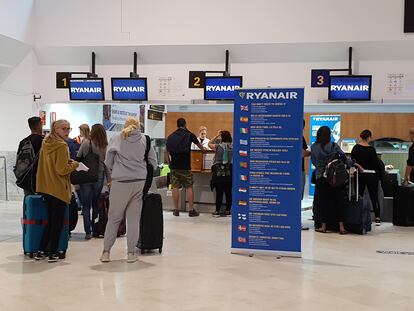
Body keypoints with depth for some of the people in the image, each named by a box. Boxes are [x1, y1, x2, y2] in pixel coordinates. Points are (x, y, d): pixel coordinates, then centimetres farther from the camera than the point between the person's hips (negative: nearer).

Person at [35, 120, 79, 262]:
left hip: (46, 188, 8)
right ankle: (53, 253, 6)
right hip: (58, 189, -8)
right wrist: (74, 164, -3)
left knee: (50, 220, 17)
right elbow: (62, 170, -19)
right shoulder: (62, 146, -15)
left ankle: (41, 250, 18)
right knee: (57, 222, 2)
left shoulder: (45, 143, 10)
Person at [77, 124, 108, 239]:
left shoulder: (86, 142, -7)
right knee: (96, 205, 14)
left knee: (86, 206, 6)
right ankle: (96, 230, 18)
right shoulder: (106, 147, -3)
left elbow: (78, 157, 0)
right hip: (99, 177, 2)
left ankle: (88, 232, 2)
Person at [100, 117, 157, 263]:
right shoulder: (144, 140, 6)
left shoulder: (116, 139, 4)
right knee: (134, 218, 7)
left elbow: (108, 162, 6)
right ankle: (131, 253, 10)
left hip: (120, 182, -1)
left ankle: (106, 251, 10)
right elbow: (153, 162, 9)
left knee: (114, 217, 8)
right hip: (139, 182, 1)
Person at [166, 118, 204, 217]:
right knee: (189, 187, 3)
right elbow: (198, 144, 21)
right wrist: (203, 149, 43)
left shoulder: (170, 137, 8)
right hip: (185, 166, -2)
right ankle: (191, 210, 4)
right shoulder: (189, 135, 2)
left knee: (175, 187, 5)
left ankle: (176, 210, 9)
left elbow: (167, 153, 11)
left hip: (174, 166, 3)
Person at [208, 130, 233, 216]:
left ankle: (217, 211, 4)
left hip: (219, 172, -3)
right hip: (230, 172, 3)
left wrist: (217, 136, 11)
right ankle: (228, 210, 11)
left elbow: (209, 144, 10)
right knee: (228, 192, 7)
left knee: (219, 192, 1)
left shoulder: (218, 146, -6)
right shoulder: (233, 146, 0)